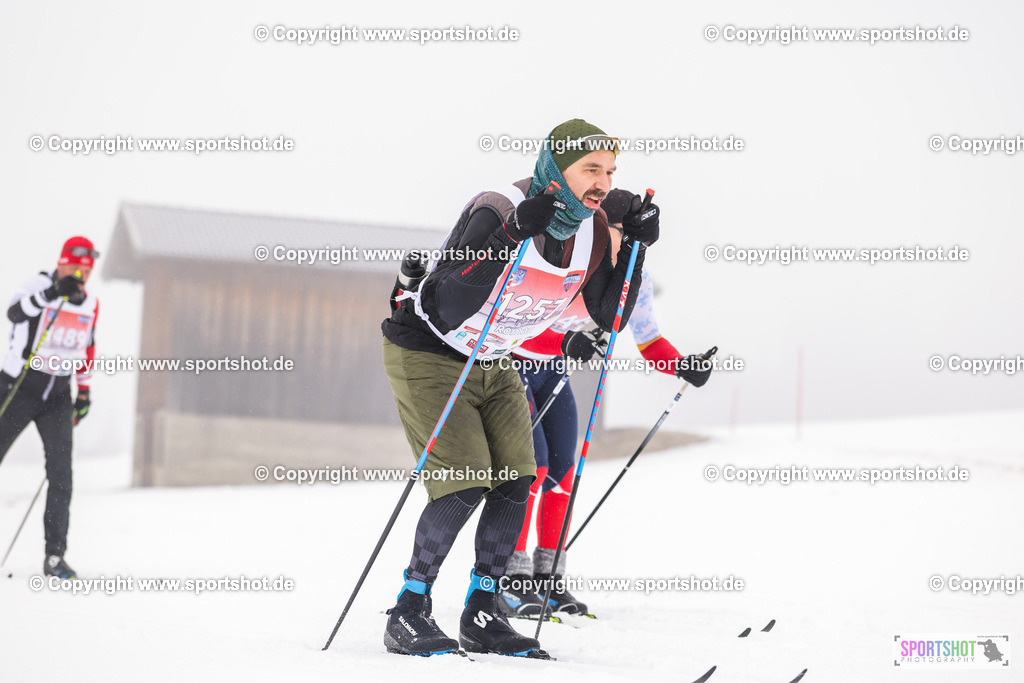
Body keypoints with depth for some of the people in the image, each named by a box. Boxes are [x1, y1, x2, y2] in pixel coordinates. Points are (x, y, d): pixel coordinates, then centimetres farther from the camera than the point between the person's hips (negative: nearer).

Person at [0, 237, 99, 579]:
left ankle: (54, 556, -6)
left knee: (61, 473, -8)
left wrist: (84, 390, 20)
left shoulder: (90, 304, 6)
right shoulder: (38, 285, -11)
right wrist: (52, 293, -46)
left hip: (57, 396, 4)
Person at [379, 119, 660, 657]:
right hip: (428, 355, -7)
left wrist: (635, 249, -14)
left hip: (493, 365, 7)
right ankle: (407, 617, -5)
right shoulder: (496, 211, -29)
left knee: (516, 484, -3)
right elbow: (451, 310, -38)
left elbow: (609, 317, -2)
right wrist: (512, 236, -46)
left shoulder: (592, 229, -7)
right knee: (464, 485, -16)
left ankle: (481, 615, 10)